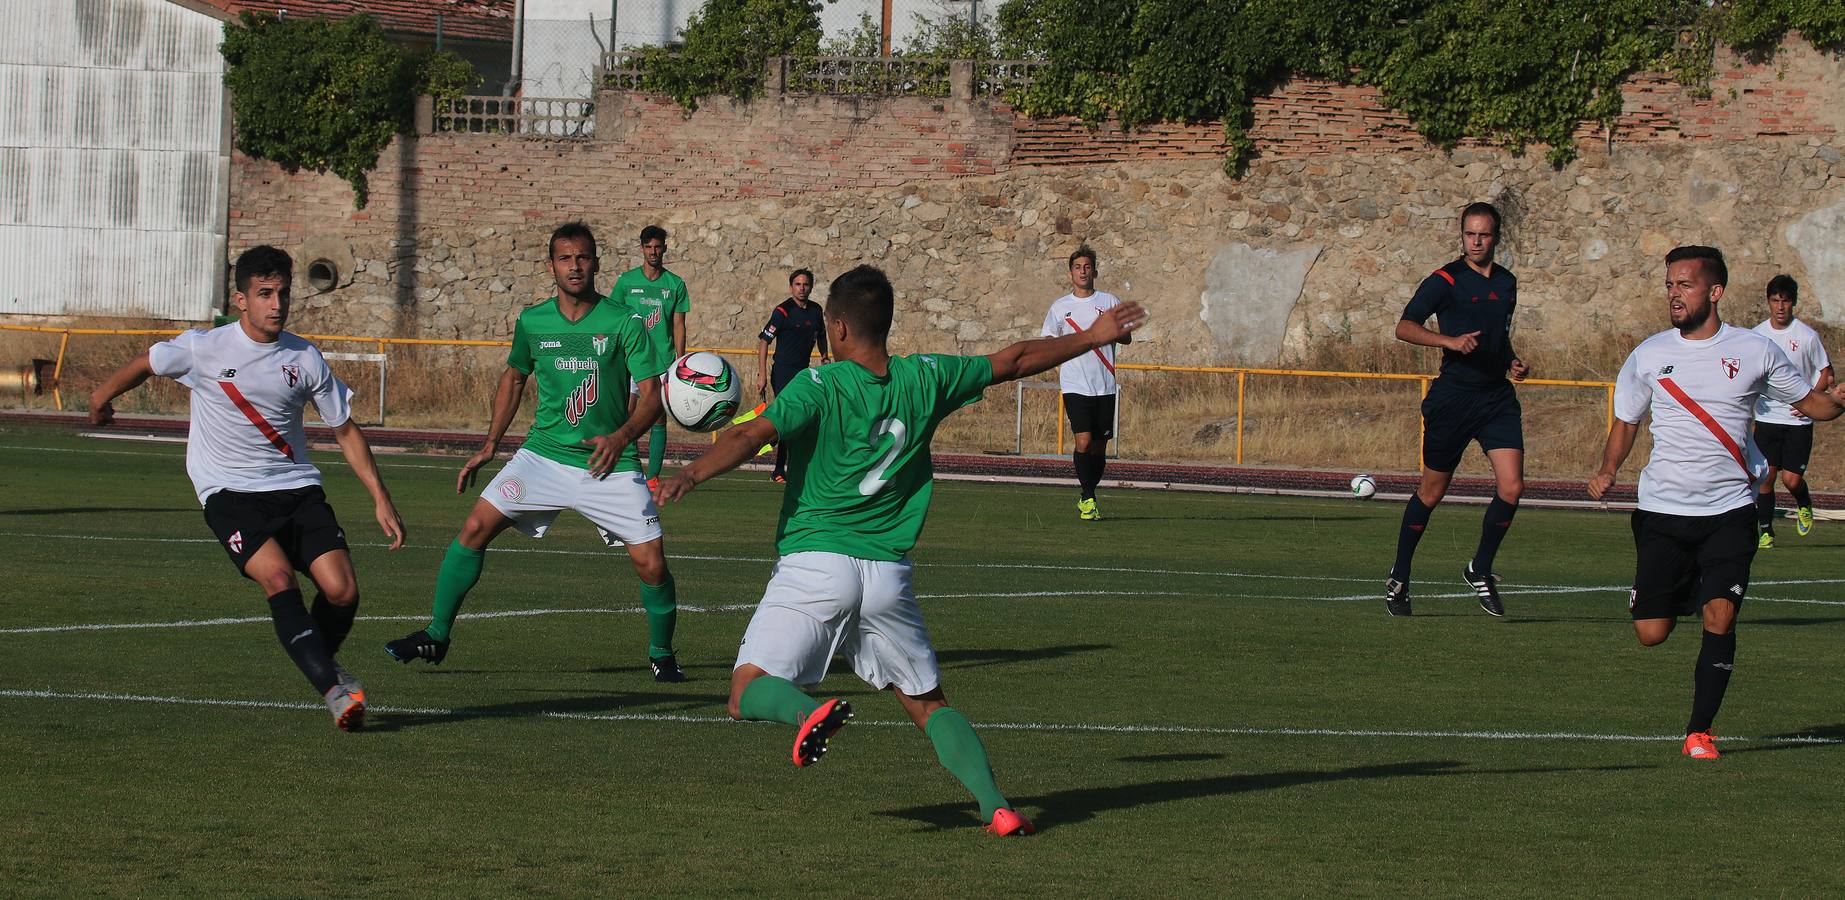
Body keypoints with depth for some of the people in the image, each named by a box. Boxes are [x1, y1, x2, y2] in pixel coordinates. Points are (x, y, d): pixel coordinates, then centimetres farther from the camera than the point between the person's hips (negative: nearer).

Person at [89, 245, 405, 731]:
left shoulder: (305, 359, -1)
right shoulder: (203, 349, -7)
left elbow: (345, 430, 9)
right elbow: (147, 364, 14)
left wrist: (381, 500, 4)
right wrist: (103, 396, 32)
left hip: (297, 489, 3)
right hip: (230, 492, -3)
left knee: (342, 590, -14)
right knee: (278, 578, -28)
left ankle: (322, 661, 18)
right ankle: (333, 690, -27)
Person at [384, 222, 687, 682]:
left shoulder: (625, 322, -8)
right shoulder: (532, 322, 1)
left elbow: (651, 394, -8)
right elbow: (514, 378, 19)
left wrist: (621, 436, -25)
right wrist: (489, 445, 14)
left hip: (609, 465, -2)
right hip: (545, 452, 2)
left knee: (651, 562, -10)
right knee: (476, 526, -11)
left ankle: (661, 652, 16)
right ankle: (437, 635, 2)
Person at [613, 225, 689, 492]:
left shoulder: (675, 285, 5)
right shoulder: (626, 281, 4)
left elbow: (678, 326, 7)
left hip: (663, 360, 1)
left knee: (658, 419, 1)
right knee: (625, 416, -8)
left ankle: (653, 477, 5)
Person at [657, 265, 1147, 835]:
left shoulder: (819, 387, -4)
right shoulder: (925, 379, 8)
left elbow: (751, 436, -20)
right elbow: (1015, 361, 20)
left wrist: (691, 475, -28)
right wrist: (1092, 338, 33)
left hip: (814, 562, -4)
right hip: (889, 572, 4)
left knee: (749, 692, 1)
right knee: (929, 705, 15)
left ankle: (808, 714, -32)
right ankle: (994, 805, -4)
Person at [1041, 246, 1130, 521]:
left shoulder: (1110, 302, 8)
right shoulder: (1059, 307, 9)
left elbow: (1127, 337, 9)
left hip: (1105, 385, 1)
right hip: (1075, 385, -1)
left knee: (1099, 447, 5)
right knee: (1084, 441, -16)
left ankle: (1085, 495, 23)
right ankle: (1088, 498, -6)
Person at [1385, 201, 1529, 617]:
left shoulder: (1506, 283, 12)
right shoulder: (1446, 280, -7)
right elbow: (1405, 326, -15)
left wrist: (1512, 361, 9)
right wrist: (1451, 341, -28)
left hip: (1498, 396, 5)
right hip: (1452, 396, -5)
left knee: (1511, 487, -9)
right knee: (1432, 490, 4)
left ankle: (1480, 570, 10)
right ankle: (1398, 578, 20)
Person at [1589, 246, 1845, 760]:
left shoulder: (1755, 352, 0)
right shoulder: (1648, 356, 2)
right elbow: (1626, 423, 13)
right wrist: (1606, 474, -5)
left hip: (1729, 510, -1)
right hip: (1662, 510, 1)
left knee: (1719, 620, -17)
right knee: (1651, 633, -1)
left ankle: (1699, 732, -2)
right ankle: (1685, 592, 36)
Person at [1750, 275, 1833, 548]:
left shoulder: (1808, 336, -6)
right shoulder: (1757, 334, 3)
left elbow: (1826, 372, 4)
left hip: (1798, 420, -2)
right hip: (1767, 417, 2)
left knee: (1792, 479, -6)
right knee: (1766, 476, -4)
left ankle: (1804, 505, 27)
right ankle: (1766, 532, 9)